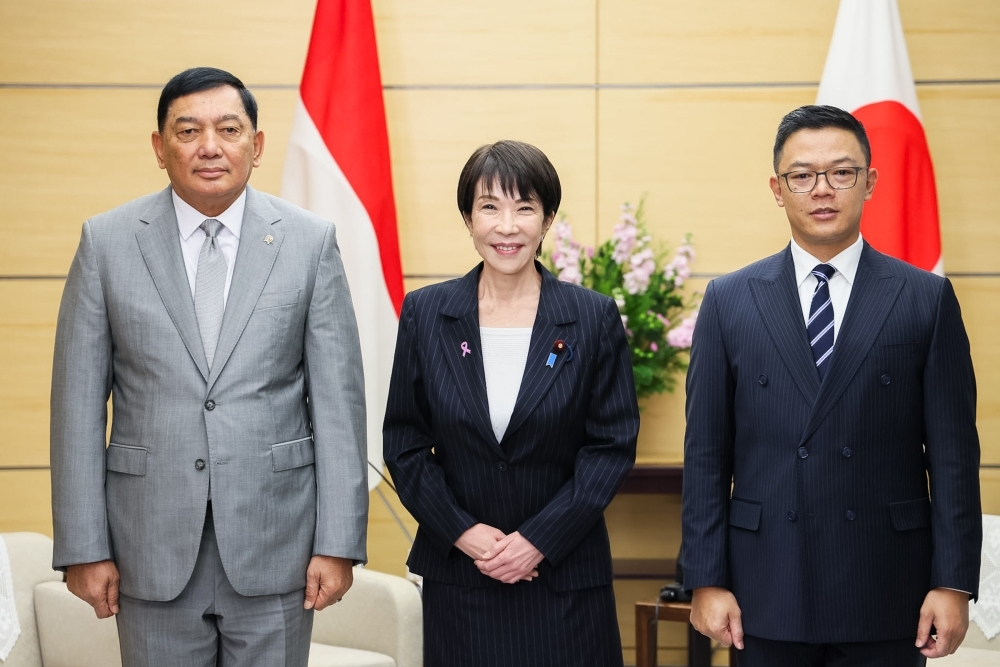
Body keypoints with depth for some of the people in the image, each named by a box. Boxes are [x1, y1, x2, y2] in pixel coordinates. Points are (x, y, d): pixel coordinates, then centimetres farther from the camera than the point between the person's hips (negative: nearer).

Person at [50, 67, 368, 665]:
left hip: (275, 548, 0)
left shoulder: (310, 242, 1)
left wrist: (338, 544, -5)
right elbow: (79, 401, 1)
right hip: (153, 546, 0)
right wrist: (84, 547, -3)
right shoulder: (107, 243, 2)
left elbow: (338, 399, -1)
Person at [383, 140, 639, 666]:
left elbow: (613, 445, -3)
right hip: (458, 577, 1)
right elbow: (403, 444, 3)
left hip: (566, 576, -1)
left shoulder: (593, 318, -1)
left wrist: (538, 539, -11)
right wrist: (464, 533, -8)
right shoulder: (425, 313, 2)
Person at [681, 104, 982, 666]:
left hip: (885, 599, -1)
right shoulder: (729, 301, 4)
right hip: (766, 596, 1)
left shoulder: (927, 299, 2)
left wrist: (954, 583, -5)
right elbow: (706, 453, 3)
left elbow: (953, 452, 0)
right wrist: (707, 580, -1)